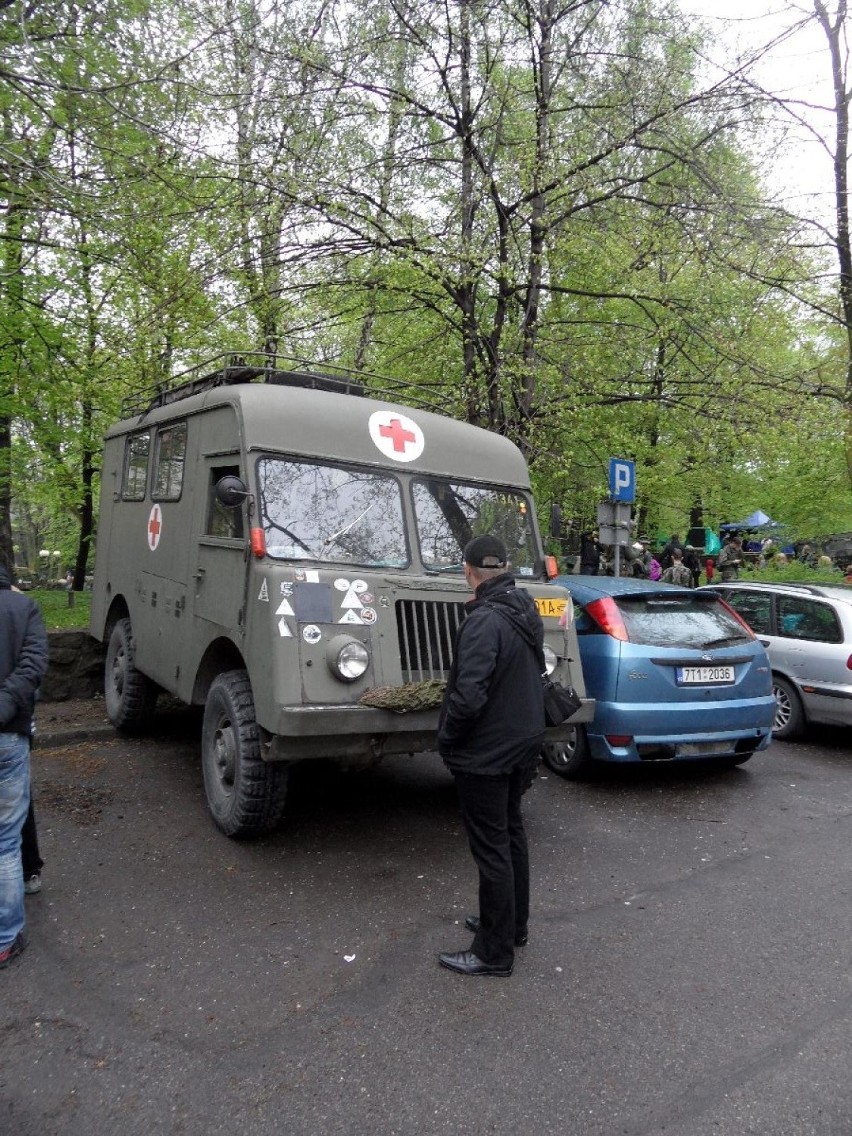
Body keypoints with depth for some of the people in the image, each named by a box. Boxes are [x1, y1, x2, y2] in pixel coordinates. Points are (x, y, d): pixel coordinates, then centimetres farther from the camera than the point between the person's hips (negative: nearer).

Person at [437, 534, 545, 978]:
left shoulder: (484, 621, -25)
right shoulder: (526, 612, 4)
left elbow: (469, 696, -29)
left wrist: (446, 737, -13)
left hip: (485, 753, -9)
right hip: (523, 742, 9)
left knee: (491, 848, 3)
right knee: (511, 833, 21)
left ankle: (494, 952, 16)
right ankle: (513, 925, 38)